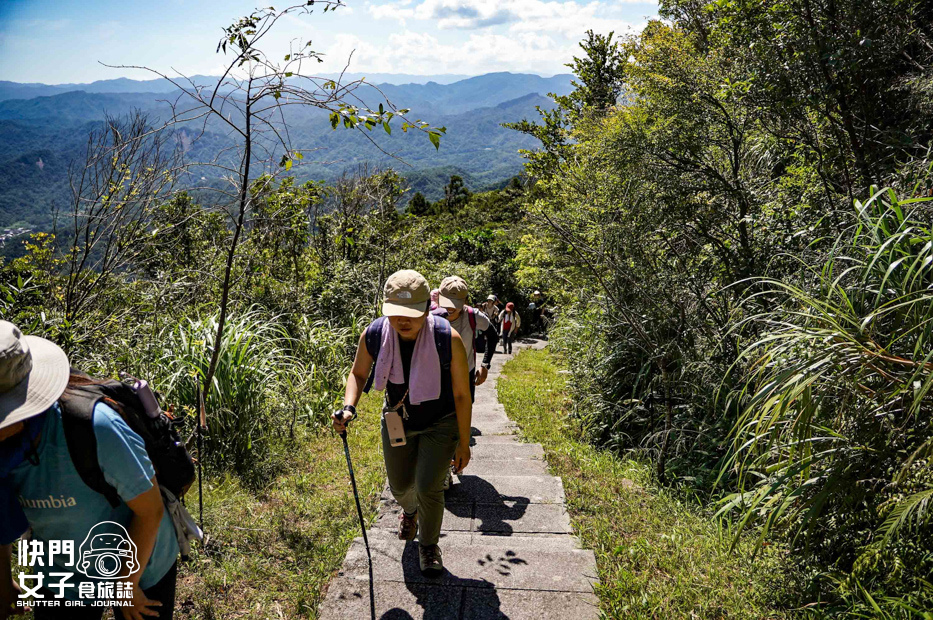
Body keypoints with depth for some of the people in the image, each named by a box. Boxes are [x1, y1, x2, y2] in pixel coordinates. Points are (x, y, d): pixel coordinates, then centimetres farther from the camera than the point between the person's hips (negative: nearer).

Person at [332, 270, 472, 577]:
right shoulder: (374, 335, -23)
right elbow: (358, 374, -1)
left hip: (441, 424, -3)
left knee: (429, 489, -11)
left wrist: (463, 443, -11)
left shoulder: (449, 339, -30)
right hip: (398, 421, 3)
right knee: (400, 485, 18)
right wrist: (349, 408, -20)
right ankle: (409, 511, 57)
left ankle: (429, 546, 21)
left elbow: (462, 394, -17)